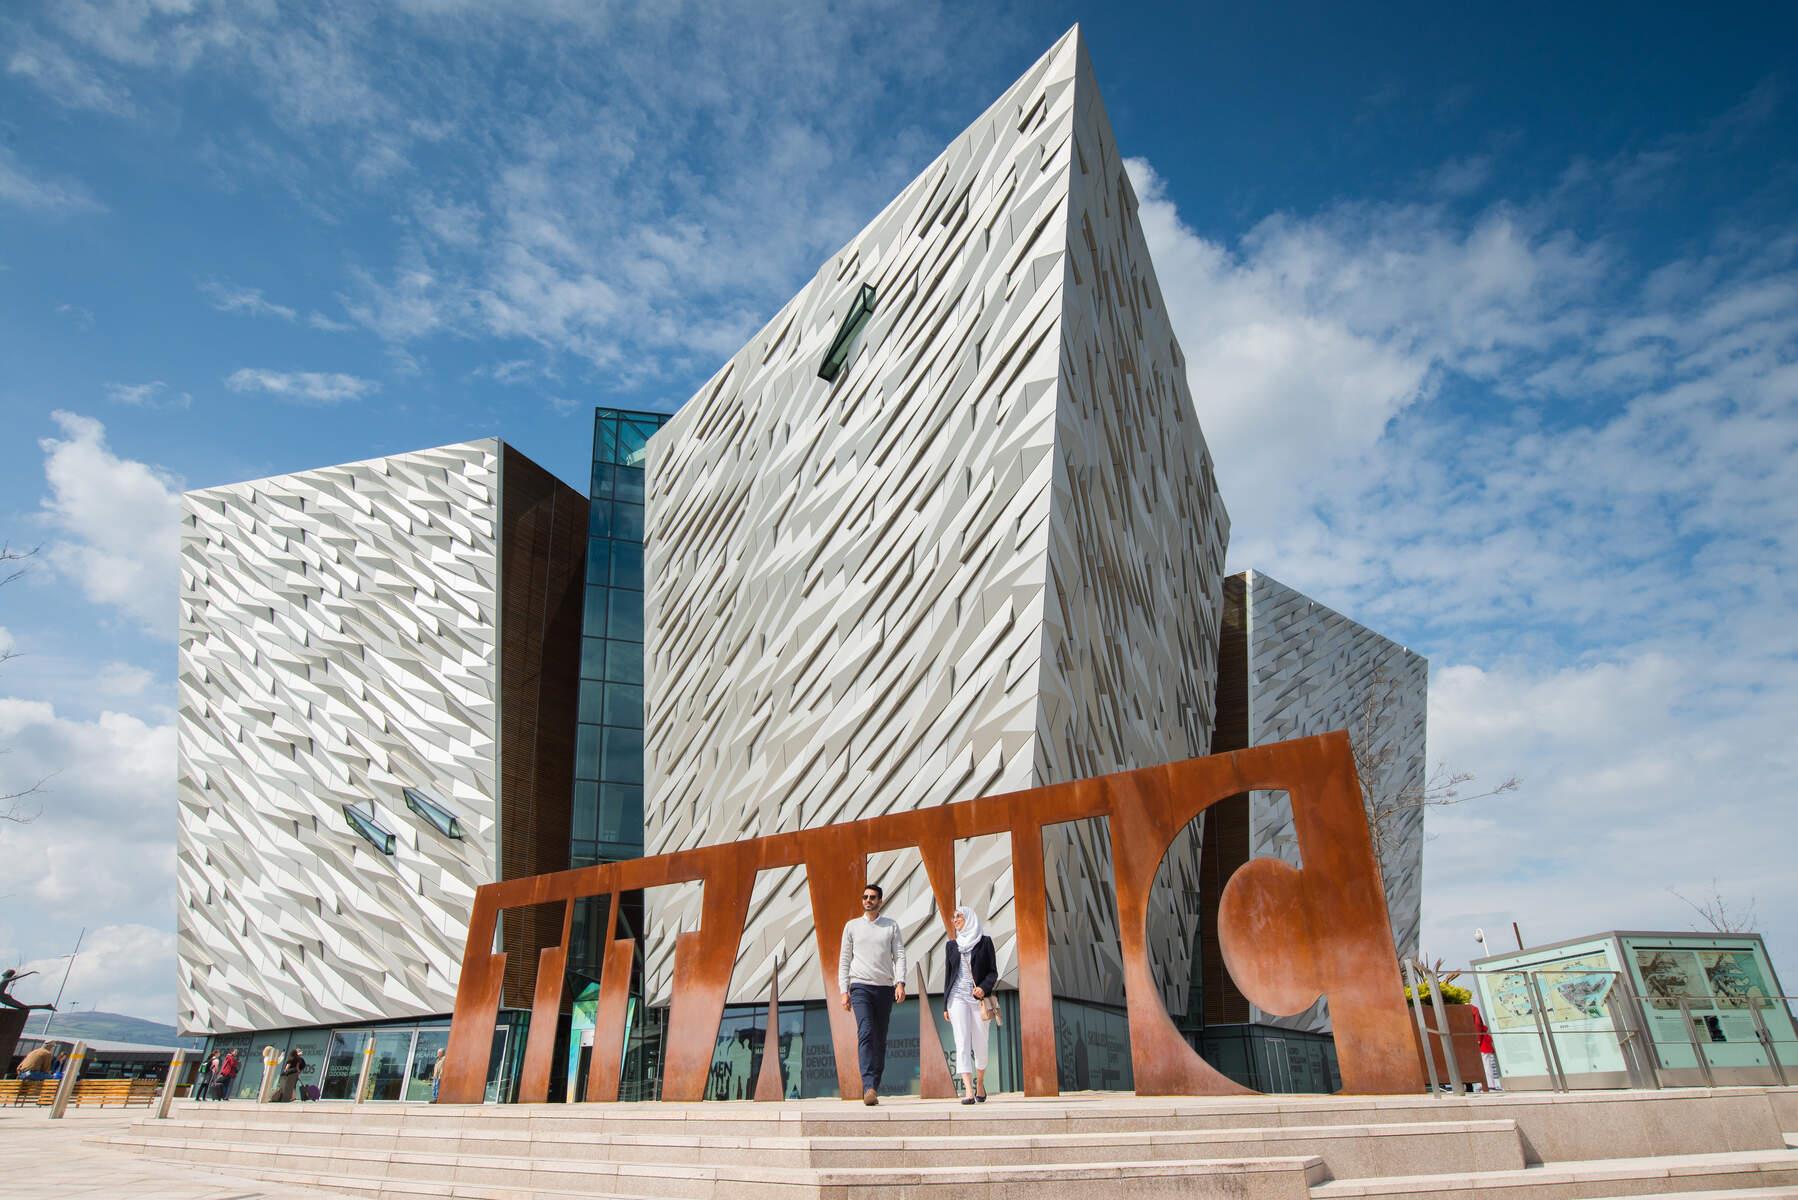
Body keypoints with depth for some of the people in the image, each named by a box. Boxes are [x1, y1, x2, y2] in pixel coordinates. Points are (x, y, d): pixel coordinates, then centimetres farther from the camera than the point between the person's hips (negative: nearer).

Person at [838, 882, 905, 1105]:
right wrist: (844, 991, 1)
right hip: (860, 986, -2)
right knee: (865, 1033, -18)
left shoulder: (891, 926, 9)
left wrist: (900, 982, -12)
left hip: (885, 988, 2)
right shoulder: (852, 926, 9)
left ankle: (874, 1088, 13)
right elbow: (844, 960, 9)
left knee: (880, 1040, 4)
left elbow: (899, 956, 3)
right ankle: (869, 1087, -24)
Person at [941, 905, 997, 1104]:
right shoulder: (952, 945, 13)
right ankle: (968, 1091, -15)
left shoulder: (985, 942, 4)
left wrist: (984, 988, -17)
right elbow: (948, 975, 15)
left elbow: (993, 972, 1)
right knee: (962, 1042, -11)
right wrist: (945, 1005, 13)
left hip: (979, 998, -1)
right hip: (958, 997, 2)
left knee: (980, 1044, 5)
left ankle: (980, 1083, 30)